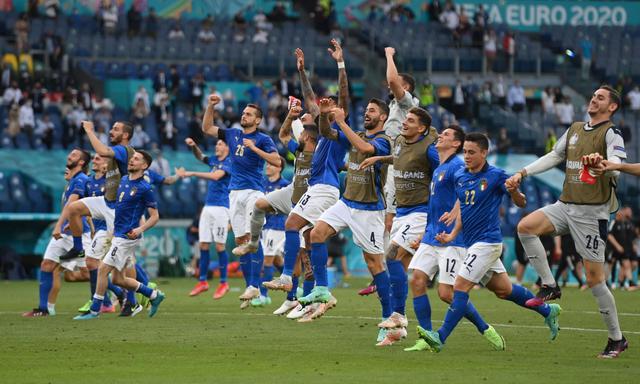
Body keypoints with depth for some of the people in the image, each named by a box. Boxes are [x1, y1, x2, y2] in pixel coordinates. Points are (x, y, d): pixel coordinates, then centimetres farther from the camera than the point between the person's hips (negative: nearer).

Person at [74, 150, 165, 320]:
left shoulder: (145, 188, -12)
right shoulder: (123, 180, 11)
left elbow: (155, 216, -10)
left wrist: (140, 229, -24)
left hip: (127, 237, -9)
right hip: (118, 235, 9)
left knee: (103, 269, -9)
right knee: (118, 279, 11)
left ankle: (94, 310, 0)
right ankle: (154, 295, 24)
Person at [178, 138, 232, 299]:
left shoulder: (228, 163, -8)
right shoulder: (214, 160, 15)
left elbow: (215, 176, -23)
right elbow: (200, 157, 32)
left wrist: (191, 173, -26)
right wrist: (193, 146, 10)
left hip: (221, 208, -7)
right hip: (208, 207, 7)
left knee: (219, 245, -6)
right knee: (203, 245, 5)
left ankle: (223, 283, 1)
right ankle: (202, 282, 10)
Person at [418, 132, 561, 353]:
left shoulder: (496, 176, -11)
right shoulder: (459, 176, 8)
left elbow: (522, 204, -7)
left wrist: (513, 191, -29)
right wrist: (453, 235, 9)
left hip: (487, 241, -8)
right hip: (471, 242, 8)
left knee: (461, 286, -15)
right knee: (504, 290, 17)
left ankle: (440, 337, -16)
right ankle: (548, 311, 34)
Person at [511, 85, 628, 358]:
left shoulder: (611, 133, -6)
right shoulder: (575, 129, 16)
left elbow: (617, 166, -21)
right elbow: (554, 157, 27)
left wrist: (604, 166, -45)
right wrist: (523, 173, 19)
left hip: (592, 212, -7)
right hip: (565, 205, 7)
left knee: (594, 278, -6)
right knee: (526, 227, -17)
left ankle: (616, 339, 6)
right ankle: (549, 286, -5)